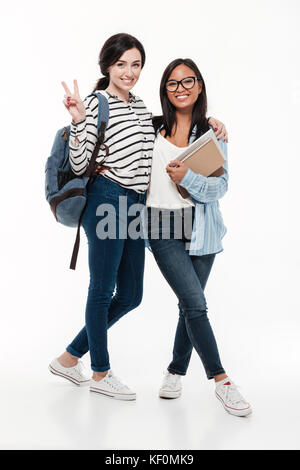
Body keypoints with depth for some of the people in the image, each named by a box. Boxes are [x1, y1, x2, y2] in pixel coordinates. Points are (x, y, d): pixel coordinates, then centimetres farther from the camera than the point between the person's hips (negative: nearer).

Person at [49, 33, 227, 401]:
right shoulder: (96, 104, -7)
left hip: (136, 205, 8)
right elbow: (78, 165, -10)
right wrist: (78, 120, -22)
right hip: (106, 201, -8)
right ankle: (100, 373, 23)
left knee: (130, 295, 11)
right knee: (102, 291, 5)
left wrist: (209, 121, 19)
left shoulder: (140, 106, 15)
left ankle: (70, 357, 26)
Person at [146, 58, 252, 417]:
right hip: (163, 228, -2)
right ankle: (221, 381, 1)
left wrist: (188, 178, -20)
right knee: (195, 304, -9)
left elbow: (221, 186, -2)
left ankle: (176, 371, 28)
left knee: (190, 305, 8)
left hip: (200, 228, 2)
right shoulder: (150, 128, 6)